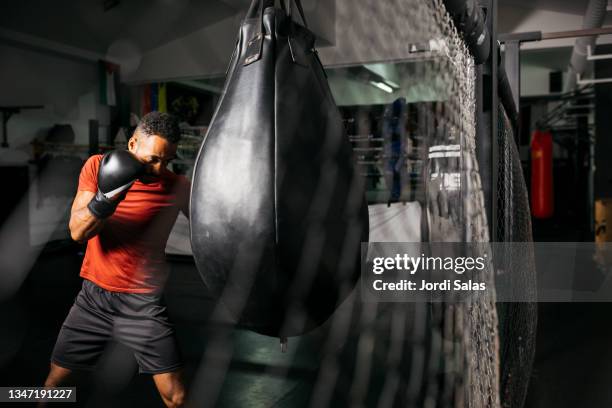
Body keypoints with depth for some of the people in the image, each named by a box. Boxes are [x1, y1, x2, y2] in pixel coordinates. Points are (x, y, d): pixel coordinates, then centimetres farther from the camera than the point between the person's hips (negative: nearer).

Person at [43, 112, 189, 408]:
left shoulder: (177, 187, -10)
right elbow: (77, 232, -13)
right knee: (55, 379, 19)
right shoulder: (97, 167, -6)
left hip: (143, 303, -2)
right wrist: (105, 199, -31)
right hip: (94, 295, 2)